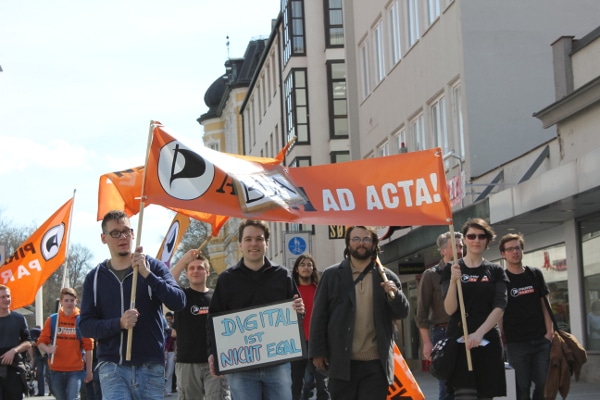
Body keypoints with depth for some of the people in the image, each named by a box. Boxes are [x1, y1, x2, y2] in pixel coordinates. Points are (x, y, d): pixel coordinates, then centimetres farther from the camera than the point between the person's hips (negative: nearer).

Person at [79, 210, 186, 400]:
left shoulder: (153, 267, 5)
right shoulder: (95, 278, 8)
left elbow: (178, 302, -8)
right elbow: (85, 325, 4)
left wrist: (147, 274, -19)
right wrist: (119, 323, -15)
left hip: (151, 367, 0)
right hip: (112, 367, 0)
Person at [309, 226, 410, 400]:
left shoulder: (386, 277, 10)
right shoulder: (332, 275, 6)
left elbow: (402, 313, 8)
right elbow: (319, 315, 3)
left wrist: (394, 294, -12)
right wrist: (317, 352, -4)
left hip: (376, 364, 1)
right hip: (341, 362, 0)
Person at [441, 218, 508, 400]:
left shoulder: (496, 271, 9)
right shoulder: (451, 270, 6)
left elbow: (500, 307, -3)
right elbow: (450, 309, -4)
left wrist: (479, 333, -18)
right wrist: (453, 281, -21)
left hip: (488, 340, 2)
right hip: (459, 339, -2)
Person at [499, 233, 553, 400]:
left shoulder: (535, 274, 10)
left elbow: (544, 304, 10)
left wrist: (549, 331, 0)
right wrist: (502, 339, -8)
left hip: (541, 340, 3)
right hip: (516, 343, -3)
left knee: (544, 385, 1)